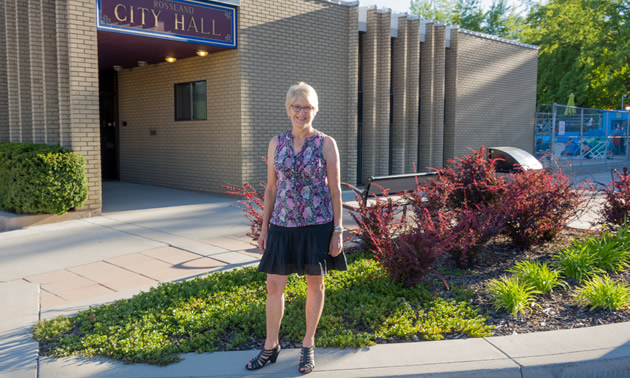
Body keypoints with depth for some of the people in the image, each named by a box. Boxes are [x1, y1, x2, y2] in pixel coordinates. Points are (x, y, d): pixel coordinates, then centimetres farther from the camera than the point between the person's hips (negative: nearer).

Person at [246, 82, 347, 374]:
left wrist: (337, 230, -6)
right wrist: (264, 228, 8)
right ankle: (271, 346, 26)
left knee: (315, 285, 10)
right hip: (282, 225, 3)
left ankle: (308, 346, 28)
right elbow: (271, 188, 9)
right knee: (273, 286, 7)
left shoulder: (326, 144, -3)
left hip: (317, 225, -2)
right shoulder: (276, 143, 5)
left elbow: (335, 189, -2)